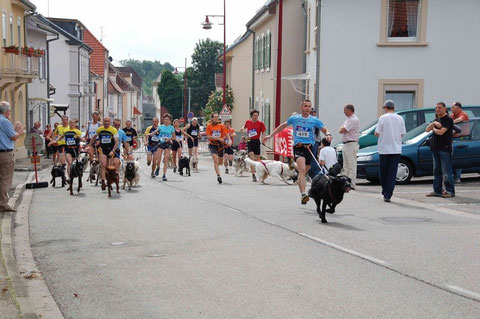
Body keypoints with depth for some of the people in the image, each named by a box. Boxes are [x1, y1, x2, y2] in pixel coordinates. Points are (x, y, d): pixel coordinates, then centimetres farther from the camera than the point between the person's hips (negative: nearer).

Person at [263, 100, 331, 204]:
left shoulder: (314, 120, 9)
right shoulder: (294, 118, 9)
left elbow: (324, 129, 12)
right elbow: (283, 126, 23)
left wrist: (328, 135, -12)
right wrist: (270, 136, 25)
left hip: (309, 147, 2)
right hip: (298, 147, -2)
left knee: (304, 172, 8)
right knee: (302, 170, -22)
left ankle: (302, 195, 24)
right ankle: (303, 194, -33)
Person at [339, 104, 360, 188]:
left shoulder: (354, 120, -15)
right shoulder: (348, 119, 19)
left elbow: (341, 130, -17)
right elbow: (341, 131, 21)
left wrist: (342, 128, 2)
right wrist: (343, 128, 2)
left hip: (351, 145, -11)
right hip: (346, 145, 11)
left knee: (351, 166, -9)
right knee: (346, 166, 13)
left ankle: (351, 185, -9)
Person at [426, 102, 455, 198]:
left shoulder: (448, 120, -7)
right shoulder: (436, 120, 19)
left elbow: (441, 132, -18)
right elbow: (427, 130, 7)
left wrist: (433, 129, 2)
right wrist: (433, 124, -11)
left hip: (445, 149, -8)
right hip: (435, 149, 8)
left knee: (446, 172, -7)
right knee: (437, 171, 11)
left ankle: (450, 191, -4)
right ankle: (437, 191, 15)